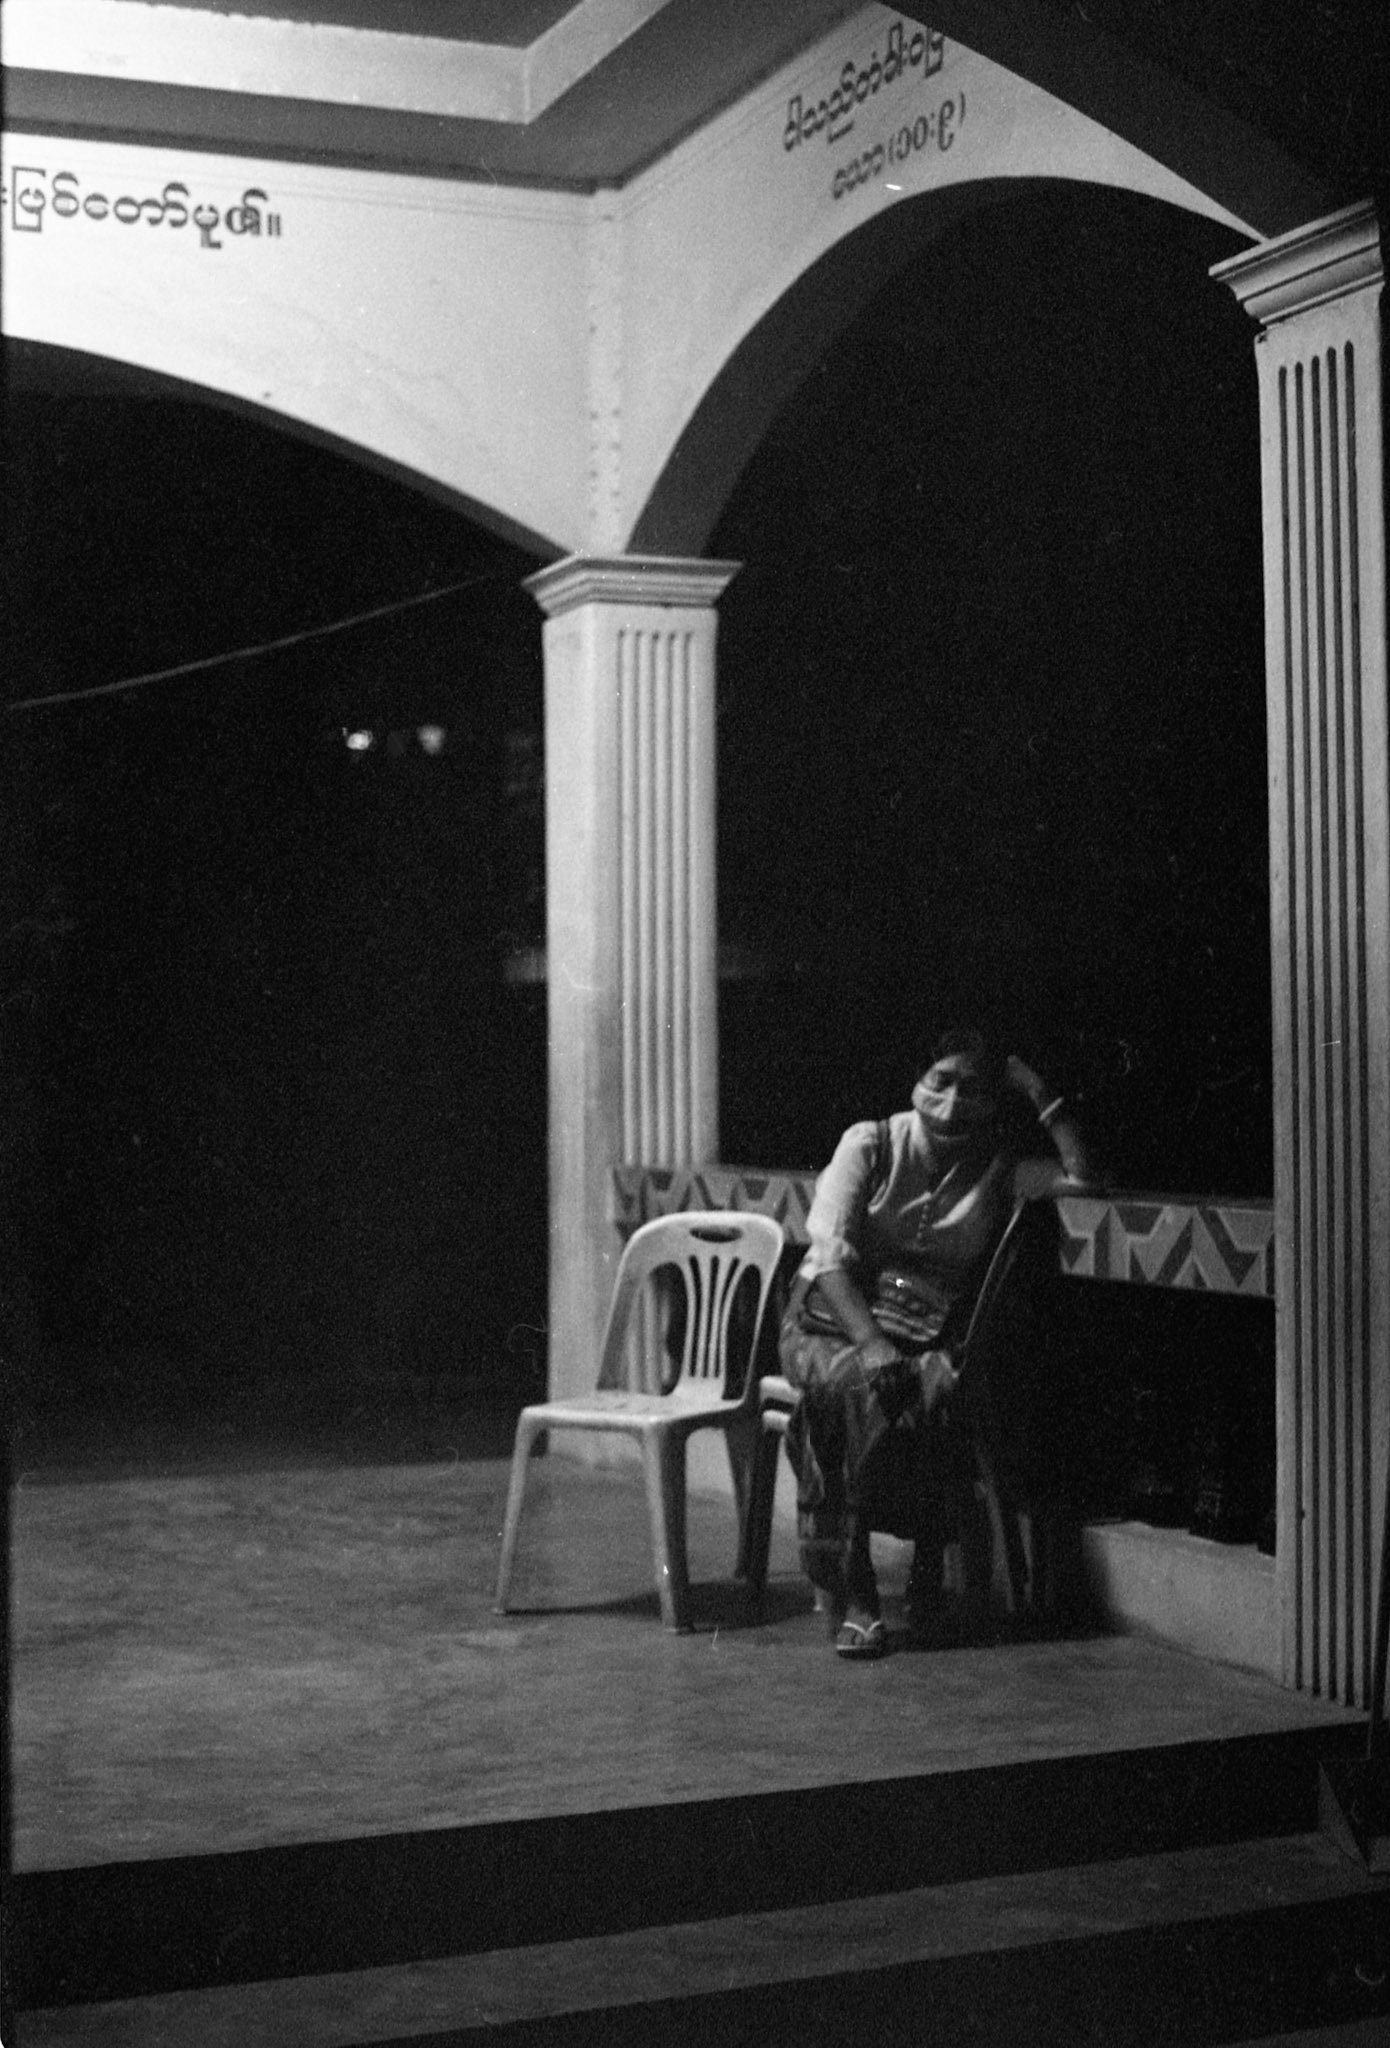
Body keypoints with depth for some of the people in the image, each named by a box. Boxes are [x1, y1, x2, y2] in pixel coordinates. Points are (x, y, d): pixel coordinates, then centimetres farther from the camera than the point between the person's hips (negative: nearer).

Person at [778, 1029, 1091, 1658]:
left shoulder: (1001, 1172, 9)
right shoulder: (869, 1144, 2)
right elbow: (831, 1255, -8)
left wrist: (1040, 1095, -4)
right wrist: (870, 1345, -22)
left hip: (929, 1338, 1)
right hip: (832, 1323, -1)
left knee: (946, 1391, -34)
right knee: (856, 1389, -36)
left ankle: (929, 1568, -15)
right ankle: (847, 1593, -29)